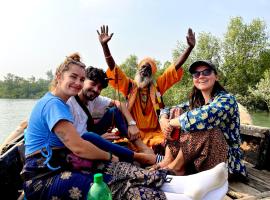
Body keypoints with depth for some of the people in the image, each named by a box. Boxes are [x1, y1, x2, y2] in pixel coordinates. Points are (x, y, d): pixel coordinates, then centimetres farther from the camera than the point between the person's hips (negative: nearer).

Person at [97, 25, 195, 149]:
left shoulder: (158, 85, 9)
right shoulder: (129, 85, 8)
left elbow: (176, 66, 4)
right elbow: (112, 68, 0)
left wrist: (190, 47, -4)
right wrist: (104, 45, -10)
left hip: (154, 133, 1)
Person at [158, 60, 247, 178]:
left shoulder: (226, 99, -16)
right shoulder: (196, 101, 3)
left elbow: (201, 117, -35)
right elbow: (167, 111, 6)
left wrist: (171, 122, -22)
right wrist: (164, 120, -18)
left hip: (226, 159, -6)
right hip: (198, 153, 6)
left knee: (201, 128, -34)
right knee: (177, 113, -4)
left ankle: (175, 167, -11)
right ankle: (167, 161, -12)